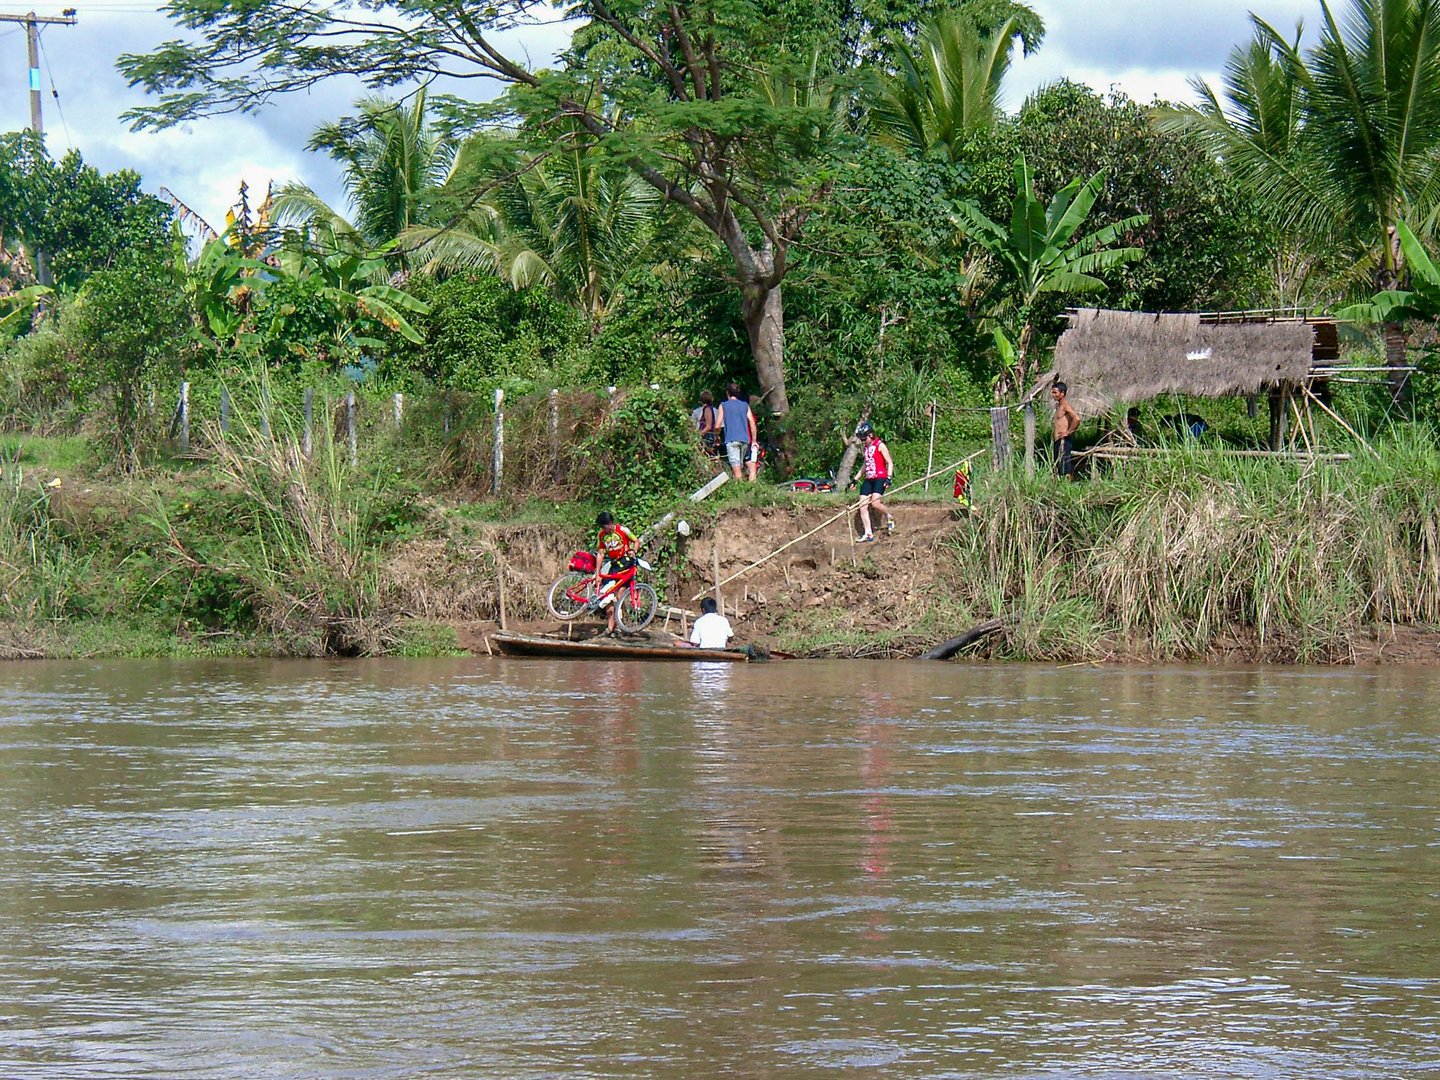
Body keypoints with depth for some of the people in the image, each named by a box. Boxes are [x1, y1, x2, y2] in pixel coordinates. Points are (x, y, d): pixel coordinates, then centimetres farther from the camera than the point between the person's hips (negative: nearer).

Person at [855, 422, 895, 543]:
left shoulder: (880, 445, -6)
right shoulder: (866, 447, 17)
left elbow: (890, 462, -9)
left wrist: (889, 477, -21)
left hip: (880, 478, -8)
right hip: (868, 479, 8)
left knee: (874, 503, -24)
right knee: (863, 506, -4)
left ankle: (890, 517, 6)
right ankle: (868, 534, -1)